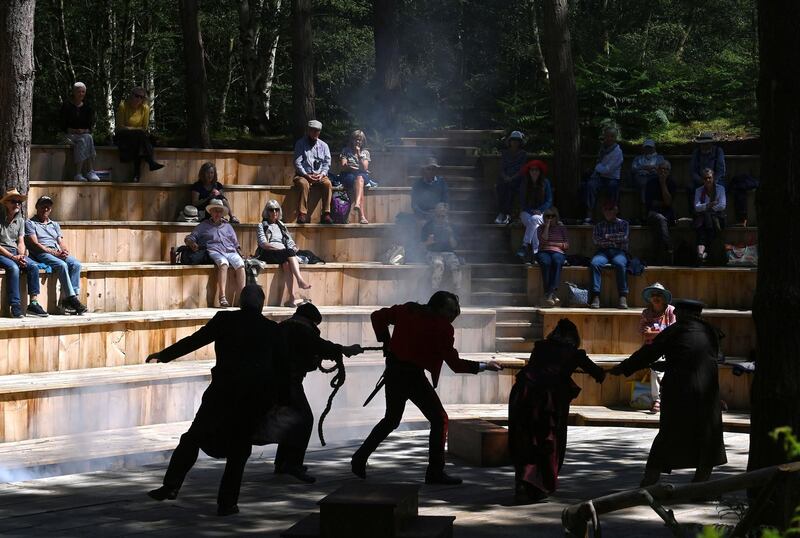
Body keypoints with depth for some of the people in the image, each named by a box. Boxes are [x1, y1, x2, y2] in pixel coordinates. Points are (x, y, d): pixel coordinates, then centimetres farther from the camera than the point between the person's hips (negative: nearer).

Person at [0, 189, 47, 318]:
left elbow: (21, 242, 11)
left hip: (15, 253, 6)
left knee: (33, 266, -21)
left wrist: (21, 256, -9)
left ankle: (33, 303, -21)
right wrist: (12, 257, -19)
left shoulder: (20, 221, 13)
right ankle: (15, 307, -35)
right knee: (13, 267, -35)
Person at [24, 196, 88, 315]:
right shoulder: (30, 223, 9)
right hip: (42, 254, -6)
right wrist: (54, 252, -14)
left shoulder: (54, 225, 28)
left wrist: (65, 251, -7)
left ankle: (65, 301, -33)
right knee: (62, 265, -34)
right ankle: (71, 298, -37)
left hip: (58, 253, 6)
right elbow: (35, 244, -4)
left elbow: (61, 243, 19)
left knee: (75, 264, -25)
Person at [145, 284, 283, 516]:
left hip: (223, 391, -1)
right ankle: (227, 503, 7)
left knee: (193, 438, 9)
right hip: (256, 396, 1)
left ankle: (171, 486, -1)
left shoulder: (224, 320, 0)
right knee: (239, 450, 10)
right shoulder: (271, 329, 4)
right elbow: (282, 361, 9)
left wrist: (162, 356, 12)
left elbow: (194, 341, 3)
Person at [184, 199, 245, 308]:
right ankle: (222, 297, -48)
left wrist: (240, 255, 9)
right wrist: (192, 243, -11)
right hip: (214, 251, -3)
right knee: (223, 263, -38)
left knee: (240, 265, -30)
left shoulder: (227, 226, 30)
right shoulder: (203, 226, 21)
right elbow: (189, 238, 13)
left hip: (230, 251, 3)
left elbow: (236, 244, 28)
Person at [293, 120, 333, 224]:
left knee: (328, 183, -29)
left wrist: (322, 174, -10)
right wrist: (306, 175, -17)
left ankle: (326, 214, -31)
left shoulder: (323, 146, 15)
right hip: (303, 175, -3)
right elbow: (297, 163, -4)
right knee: (304, 184, -37)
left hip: (319, 175, 3)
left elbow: (327, 163, 10)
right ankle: (302, 215, -39)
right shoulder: (300, 144, 4)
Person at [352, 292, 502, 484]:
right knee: (439, 419, 3)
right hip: (413, 375, -7)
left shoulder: (407, 311, 7)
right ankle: (435, 472, 1)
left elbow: (378, 316, 13)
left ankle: (360, 458, 22)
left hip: (393, 372, 7)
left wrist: (386, 342, 15)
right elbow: (455, 364, -11)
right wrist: (484, 366, -3)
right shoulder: (440, 327, -12)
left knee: (391, 419, 23)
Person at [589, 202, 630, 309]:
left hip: (619, 252, -2)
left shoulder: (623, 224, 18)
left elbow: (624, 237, 0)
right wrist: (614, 239, -1)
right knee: (594, 264, -34)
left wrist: (608, 236, 5)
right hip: (603, 252, 2)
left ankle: (623, 298, -42)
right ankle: (596, 298, -41)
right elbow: (595, 240, 5)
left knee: (620, 264, -38)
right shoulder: (599, 225, 22)